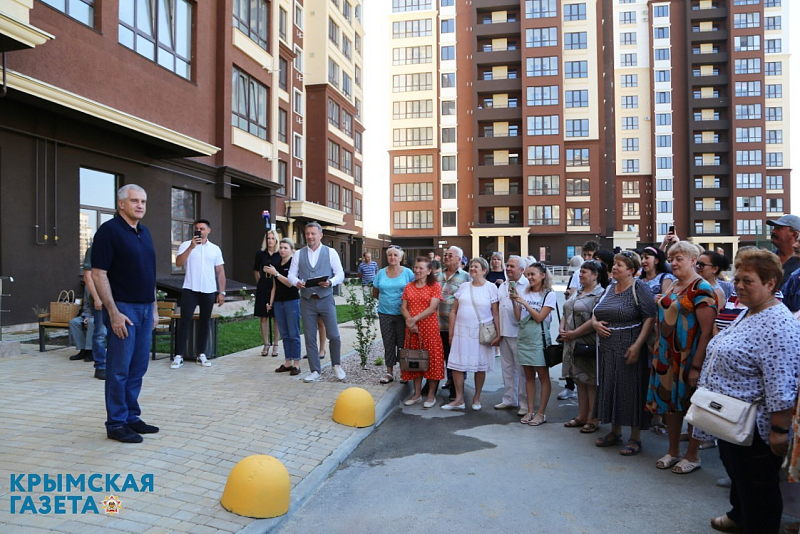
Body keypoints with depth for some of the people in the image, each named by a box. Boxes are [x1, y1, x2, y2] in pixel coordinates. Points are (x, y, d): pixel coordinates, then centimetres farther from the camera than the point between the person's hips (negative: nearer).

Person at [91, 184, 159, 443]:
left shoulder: (144, 232, 14)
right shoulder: (109, 230, -9)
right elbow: (98, 274, -14)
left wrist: (154, 307, 15)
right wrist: (114, 312, -18)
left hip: (145, 308, 7)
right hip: (123, 308, -7)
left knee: (138, 368, 12)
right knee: (119, 369, 1)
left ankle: (132, 417, 23)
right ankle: (116, 424, 11)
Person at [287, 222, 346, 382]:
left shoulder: (330, 252, 1)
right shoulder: (299, 254, 7)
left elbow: (340, 274, -2)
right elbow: (291, 274, 5)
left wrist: (330, 282, -22)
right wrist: (296, 282, -17)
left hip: (326, 299, -2)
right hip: (307, 301, 2)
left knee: (333, 335, -3)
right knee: (310, 338, 6)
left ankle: (336, 365, 22)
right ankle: (315, 371, 19)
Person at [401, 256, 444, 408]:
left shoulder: (435, 286, -2)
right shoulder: (409, 287, 12)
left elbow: (432, 308, -12)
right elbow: (403, 307, 6)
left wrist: (415, 319, -17)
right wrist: (409, 321, -11)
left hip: (429, 327, -4)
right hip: (412, 328, 5)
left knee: (431, 358, -1)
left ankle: (431, 395, 10)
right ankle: (417, 394, 19)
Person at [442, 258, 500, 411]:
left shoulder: (491, 288, -2)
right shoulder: (463, 287, 8)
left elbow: (496, 314, -3)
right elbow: (453, 311, 9)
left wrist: (498, 335, -10)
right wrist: (451, 333, 6)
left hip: (482, 333, -3)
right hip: (462, 332, 3)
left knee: (480, 367, 7)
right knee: (456, 365, 1)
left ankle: (476, 398, 24)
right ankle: (459, 400, 12)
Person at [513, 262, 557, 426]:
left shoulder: (549, 295, -5)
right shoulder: (524, 293, 7)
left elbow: (540, 317, -12)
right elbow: (518, 317, 7)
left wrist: (524, 303, -16)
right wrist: (514, 301, -5)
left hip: (539, 340, -5)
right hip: (524, 338, 5)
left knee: (543, 377, 3)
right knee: (529, 376, 11)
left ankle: (541, 413, 8)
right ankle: (530, 411, 18)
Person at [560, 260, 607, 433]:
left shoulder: (600, 294, -13)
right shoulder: (578, 293, 15)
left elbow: (595, 321, -22)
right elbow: (566, 313, 19)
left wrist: (574, 333, -19)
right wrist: (562, 328, 1)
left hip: (589, 345, -8)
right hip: (574, 345, 8)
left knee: (591, 382, 2)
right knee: (580, 380, 15)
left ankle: (592, 420, 13)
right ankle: (582, 417, 25)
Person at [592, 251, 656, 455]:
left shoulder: (639, 288, -9)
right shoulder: (610, 288, 12)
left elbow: (650, 317, -16)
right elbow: (595, 313, 20)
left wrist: (637, 346, -22)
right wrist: (595, 323, -3)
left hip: (628, 350, -7)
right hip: (607, 349, 7)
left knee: (631, 390, 1)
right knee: (610, 388, 13)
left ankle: (635, 438, 14)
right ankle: (615, 433, 29)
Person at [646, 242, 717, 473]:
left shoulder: (700, 289, -14)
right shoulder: (672, 286, 11)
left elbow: (706, 332, -18)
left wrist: (696, 366, -21)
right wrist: (659, 355, 14)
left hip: (688, 357, -7)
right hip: (667, 356, 7)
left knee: (691, 405, 6)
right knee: (669, 402, 13)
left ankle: (693, 456, 22)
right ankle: (673, 451, 28)